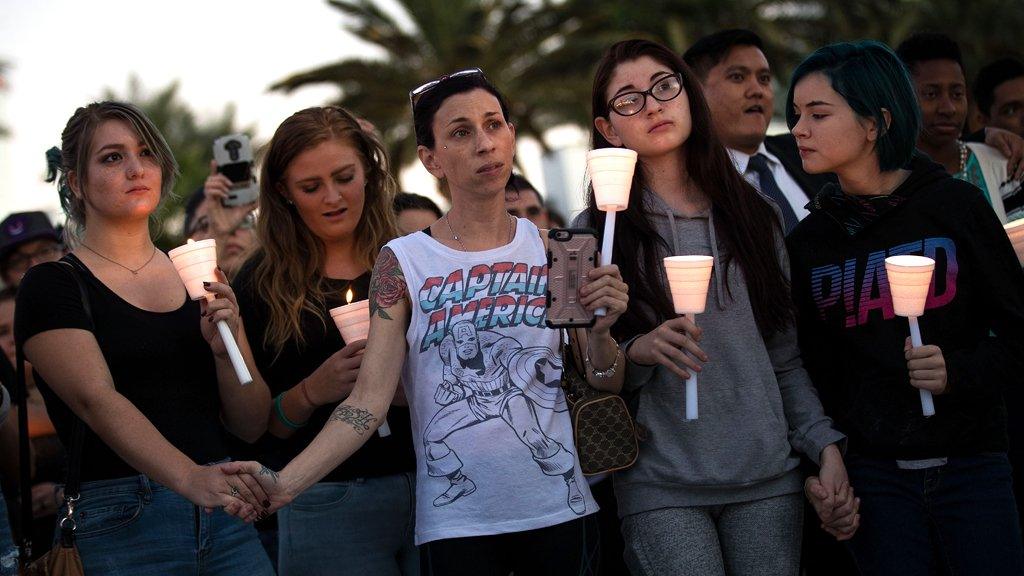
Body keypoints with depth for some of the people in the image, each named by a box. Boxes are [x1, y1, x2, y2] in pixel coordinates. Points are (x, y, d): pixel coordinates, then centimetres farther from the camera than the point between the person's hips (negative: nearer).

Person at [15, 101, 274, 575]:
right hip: (119, 524, -4)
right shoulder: (51, 287, -2)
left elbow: (251, 425, 12)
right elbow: (96, 399, -18)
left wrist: (225, 348, -8)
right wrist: (190, 477, -33)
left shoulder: (200, 279, 14)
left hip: (222, 514, 4)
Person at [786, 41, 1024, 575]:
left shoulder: (956, 205, -2)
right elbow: (814, 366, 11)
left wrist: (960, 372, -17)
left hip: (970, 465, -2)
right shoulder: (809, 240, 6)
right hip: (873, 473, 2)